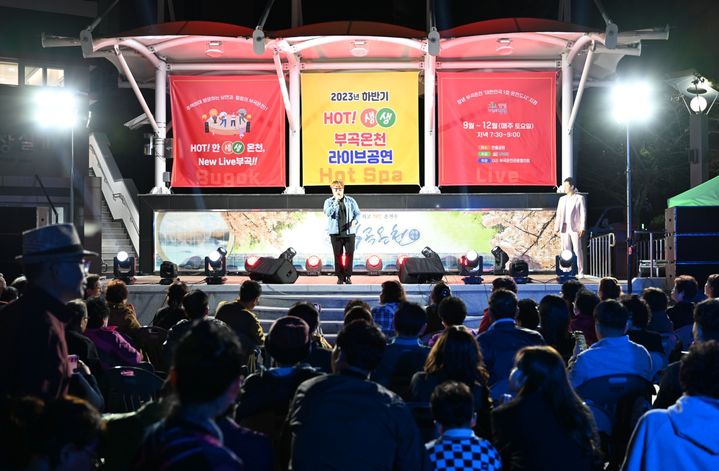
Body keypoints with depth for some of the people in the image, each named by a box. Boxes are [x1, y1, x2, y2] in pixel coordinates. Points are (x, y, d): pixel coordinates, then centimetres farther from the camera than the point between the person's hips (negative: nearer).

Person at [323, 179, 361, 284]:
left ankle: (348, 276, 10)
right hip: (335, 233, -1)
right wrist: (336, 201, -16)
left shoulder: (350, 200, 8)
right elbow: (328, 213, -13)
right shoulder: (329, 202, 5)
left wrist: (355, 220, -12)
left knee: (349, 254, 0)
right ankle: (340, 276, 9)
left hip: (349, 232, 1)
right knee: (338, 255, 1)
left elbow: (357, 213, 9)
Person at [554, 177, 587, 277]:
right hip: (564, 228, 5)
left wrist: (582, 228, -10)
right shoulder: (562, 199, 18)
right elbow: (558, 214, 17)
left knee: (577, 250, -5)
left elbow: (583, 213, -2)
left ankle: (580, 272, -3)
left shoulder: (579, 198, 3)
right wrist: (556, 228, 8)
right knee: (565, 250, 3)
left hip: (575, 228, -5)